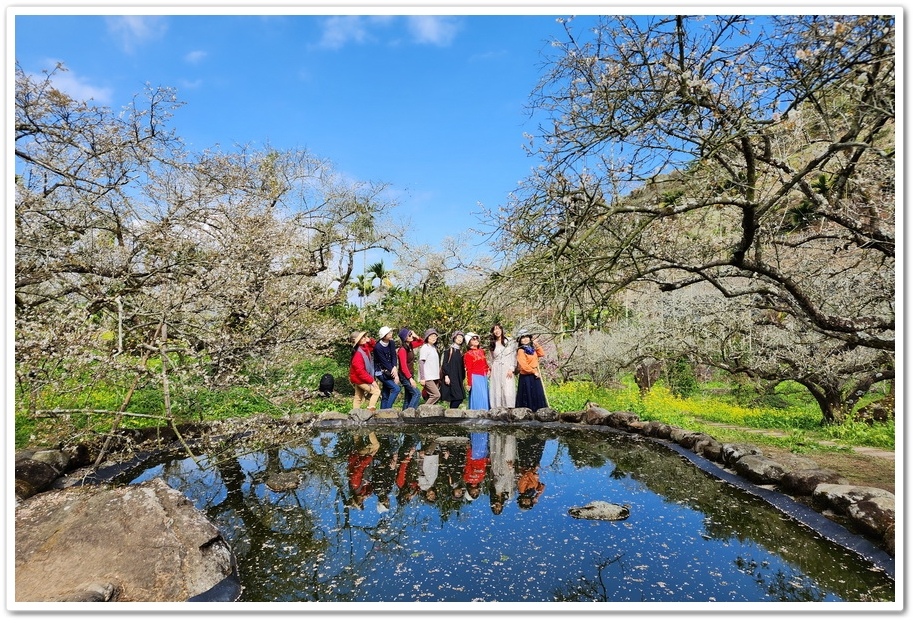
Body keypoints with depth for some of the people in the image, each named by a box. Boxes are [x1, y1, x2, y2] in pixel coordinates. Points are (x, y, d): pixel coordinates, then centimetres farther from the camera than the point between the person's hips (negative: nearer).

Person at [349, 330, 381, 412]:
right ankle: (370, 410, -6)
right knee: (376, 391, -9)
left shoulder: (364, 347, -1)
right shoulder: (358, 354, -28)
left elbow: (374, 346, 19)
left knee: (358, 398, 17)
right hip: (360, 379, -9)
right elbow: (360, 371, -29)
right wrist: (371, 380, -24)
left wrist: (370, 340, -4)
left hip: (358, 378, 9)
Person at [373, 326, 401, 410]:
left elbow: (394, 356, -1)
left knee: (385, 395, 10)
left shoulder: (391, 343, 1)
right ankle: (388, 409, -12)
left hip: (388, 371, 7)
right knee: (396, 388, -17)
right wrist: (395, 375, -16)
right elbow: (384, 362, -18)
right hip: (381, 372, -7)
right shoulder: (378, 347, -19)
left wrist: (394, 368, -20)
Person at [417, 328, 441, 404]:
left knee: (431, 397, 4)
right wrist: (422, 378, -16)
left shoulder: (434, 348, 17)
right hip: (428, 378, -8)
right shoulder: (425, 347, -7)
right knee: (436, 395, -16)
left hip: (435, 377, 8)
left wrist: (438, 376, 14)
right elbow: (421, 363, -11)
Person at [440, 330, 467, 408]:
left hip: (458, 378, 7)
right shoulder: (449, 349, -1)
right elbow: (444, 363, -8)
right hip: (450, 377, -7)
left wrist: (462, 378, 15)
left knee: (459, 398, 0)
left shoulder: (460, 351, 17)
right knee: (457, 397, -15)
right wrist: (446, 375, -17)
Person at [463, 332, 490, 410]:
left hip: (484, 378, 7)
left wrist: (488, 370, 6)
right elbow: (469, 370, -10)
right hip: (476, 378, -7)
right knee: (478, 397, -7)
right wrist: (469, 383, -11)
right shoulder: (468, 354, -7)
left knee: (485, 397, 8)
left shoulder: (481, 351, 11)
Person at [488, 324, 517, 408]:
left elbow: (513, 355, -1)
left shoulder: (509, 342, 5)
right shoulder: (492, 344, 15)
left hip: (507, 369, -3)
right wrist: (491, 370, 12)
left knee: (508, 391, -11)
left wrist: (511, 369, -10)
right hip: (496, 371, 3)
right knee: (496, 392, -3)